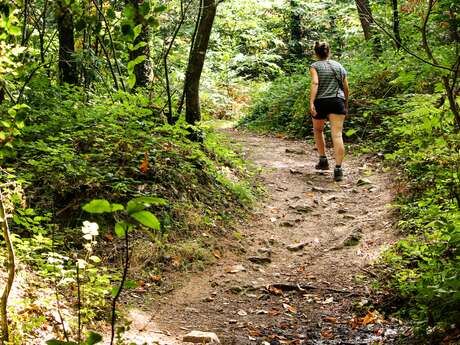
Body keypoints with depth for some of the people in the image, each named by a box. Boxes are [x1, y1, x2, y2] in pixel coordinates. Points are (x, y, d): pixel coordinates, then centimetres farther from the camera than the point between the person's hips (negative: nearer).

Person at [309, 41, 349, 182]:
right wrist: (346, 105, 27)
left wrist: (311, 103, -19)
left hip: (321, 101, -1)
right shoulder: (339, 66, 16)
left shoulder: (315, 66, 5)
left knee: (318, 130, 25)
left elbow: (315, 83, -13)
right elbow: (346, 88, 16)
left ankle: (323, 160, 24)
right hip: (338, 101, 1)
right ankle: (338, 169, -18)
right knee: (337, 135, -8)